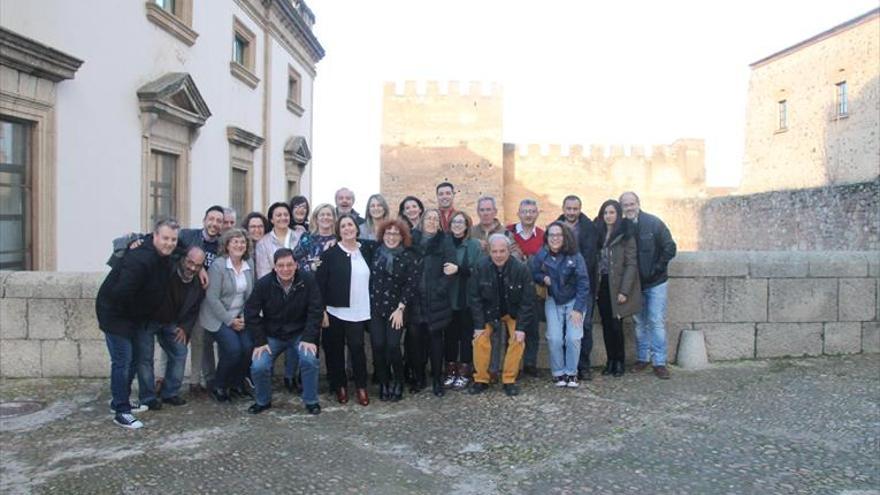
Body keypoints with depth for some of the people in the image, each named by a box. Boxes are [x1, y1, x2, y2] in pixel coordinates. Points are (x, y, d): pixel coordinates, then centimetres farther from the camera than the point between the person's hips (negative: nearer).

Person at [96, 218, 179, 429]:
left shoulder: (165, 259, -2)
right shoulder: (140, 259, -31)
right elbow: (121, 292, -34)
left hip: (133, 314, 10)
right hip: (114, 313, -10)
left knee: (132, 358, 18)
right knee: (122, 361, -8)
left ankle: (119, 401, 34)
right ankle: (121, 412, 0)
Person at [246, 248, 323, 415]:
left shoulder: (308, 280, -15)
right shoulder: (263, 284, -13)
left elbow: (315, 311, -12)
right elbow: (251, 314, -6)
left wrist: (309, 338, -18)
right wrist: (260, 342, -10)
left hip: (300, 334, -1)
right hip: (272, 335, 1)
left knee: (309, 360, -25)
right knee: (258, 366, -15)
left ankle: (311, 401, -1)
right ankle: (263, 401, 14)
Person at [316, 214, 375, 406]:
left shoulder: (367, 250, 6)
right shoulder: (330, 253, -3)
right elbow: (320, 283, -5)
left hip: (359, 312, 1)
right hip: (335, 310, -1)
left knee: (357, 347, -3)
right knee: (335, 349, 7)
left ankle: (361, 387, 11)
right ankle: (340, 386, 21)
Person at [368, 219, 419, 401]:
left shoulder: (408, 257, -2)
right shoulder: (375, 253, 6)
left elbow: (412, 285, -6)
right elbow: (367, 279, 7)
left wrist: (400, 308, -11)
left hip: (396, 309, -2)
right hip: (375, 308, 2)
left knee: (392, 346, -11)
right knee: (378, 346, -4)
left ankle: (398, 383, 10)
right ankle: (384, 383, 13)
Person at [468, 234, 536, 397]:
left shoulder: (521, 269, -24)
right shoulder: (481, 268, -23)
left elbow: (528, 301, -18)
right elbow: (474, 298, -15)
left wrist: (522, 327, -21)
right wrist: (479, 325, -18)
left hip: (513, 313, 0)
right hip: (488, 313, 1)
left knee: (517, 342, -16)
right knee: (480, 341, -13)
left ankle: (509, 380, -1)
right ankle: (480, 380, 5)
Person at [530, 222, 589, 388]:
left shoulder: (575, 256, -15)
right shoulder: (541, 255, -8)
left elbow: (583, 283, -14)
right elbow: (531, 273, 5)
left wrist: (578, 308, -19)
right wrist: (542, 277, -18)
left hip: (574, 301, -1)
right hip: (553, 301, 2)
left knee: (573, 338, -12)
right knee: (554, 338, -9)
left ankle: (571, 373, 8)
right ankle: (558, 373, 10)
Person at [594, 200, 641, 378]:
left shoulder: (626, 236, -5)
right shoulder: (599, 234, 9)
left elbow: (631, 264, -9)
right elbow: (594, 261, 10)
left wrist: (624, 291, -15)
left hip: (617, 286, -4)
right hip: (602, 285, 4)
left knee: (616, 325, -4)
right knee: (606, 325, 7)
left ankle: (619, 362, 11)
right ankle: (610, 361, 17)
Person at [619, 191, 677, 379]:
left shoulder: (654, 223, -11)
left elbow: (670, 249, -8)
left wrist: (656, 269, -11)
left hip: (655, 283, -3)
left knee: (657, 322, -2)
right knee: (639, 322, 12)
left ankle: (659, 362, 5)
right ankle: (642, 358, 24)